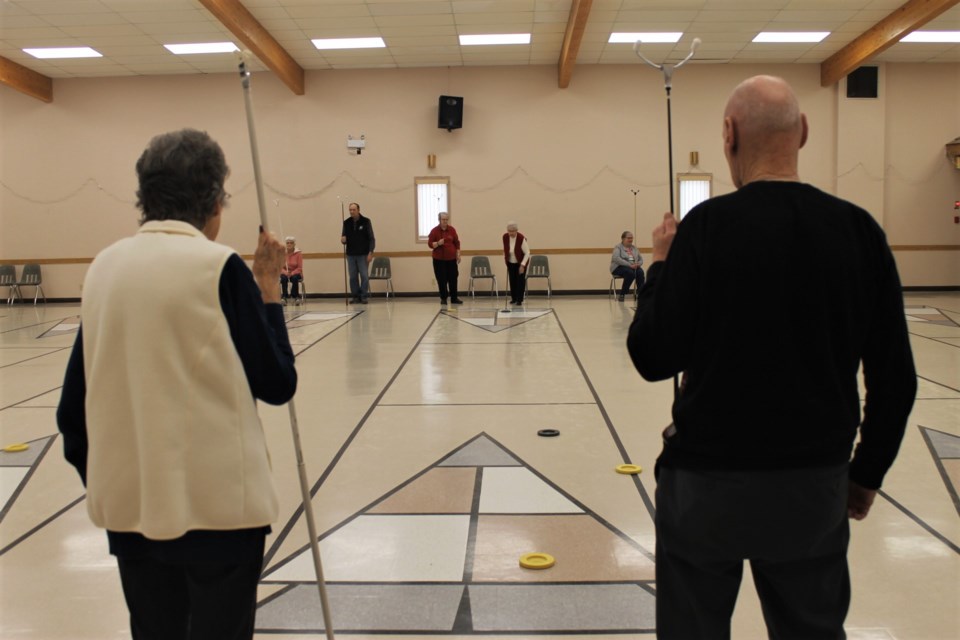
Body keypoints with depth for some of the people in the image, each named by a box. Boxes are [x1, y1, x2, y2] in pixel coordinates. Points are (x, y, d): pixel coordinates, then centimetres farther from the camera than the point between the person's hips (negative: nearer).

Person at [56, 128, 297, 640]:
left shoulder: (105, 266, 3)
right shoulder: (219, 266, -13)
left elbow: (74, 402, 8)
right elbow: (277, 384, -8)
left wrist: (99, 480, 21)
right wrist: (268, 287, -2)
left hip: (131, 503, 6)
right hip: (215, 503, -5)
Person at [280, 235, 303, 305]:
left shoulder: (298, 253, -5)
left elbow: (299, 268, -6)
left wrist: (292, 273, -21)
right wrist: (286, 273, -21)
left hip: (295, 273, -1)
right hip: (285, 273, 1)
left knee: (294, 278, -35)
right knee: (284, 278, -33)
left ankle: (296, 296, -21)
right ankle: (284, 297, -26)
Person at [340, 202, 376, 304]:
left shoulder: (366, 221, -4)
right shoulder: (346, 223, 6)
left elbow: (371, 238, -4)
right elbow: (344, 237, 12)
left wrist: (370, 252, -12)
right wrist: (343, 240, -12)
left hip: (363, 254, -3)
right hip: (350, 254, 4)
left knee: (364, 276, -5)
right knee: (353, 276, 6)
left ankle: (364, 296, 4)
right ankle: (356, 296, 14)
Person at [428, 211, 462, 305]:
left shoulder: (452, 230, 3)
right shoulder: (434, 231, -5)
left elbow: (457, 243, 8)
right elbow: (430, 244, -5)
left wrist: (458, 255, 5)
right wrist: (438, 243, -23)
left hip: (451, 258, 2)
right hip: (439, 259, -2)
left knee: (453, 278, 3)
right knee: (442, 280, 1)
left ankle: (454, 298, 11)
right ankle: (443, 298, 12)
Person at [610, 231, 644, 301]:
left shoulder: (634, 248, 18)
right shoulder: (618, 247, 0)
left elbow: (641, 259, 15)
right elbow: (616, 259, -17)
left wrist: (638, 264, -11)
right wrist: (629, 265, -25)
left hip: (633, 267, 5)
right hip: (619, 267, -5)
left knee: (640, 272, -29)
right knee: (630, 273, -36)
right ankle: (622, 294, -26)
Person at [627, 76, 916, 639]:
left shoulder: (707, 225, -14)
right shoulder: (859, 228, -2)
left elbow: (653, 358, -12)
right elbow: (895, 378, 2)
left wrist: (661, 265, 1)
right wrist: (867, 472, 15)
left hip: (709, 477, -3)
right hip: (816, 480, 4)